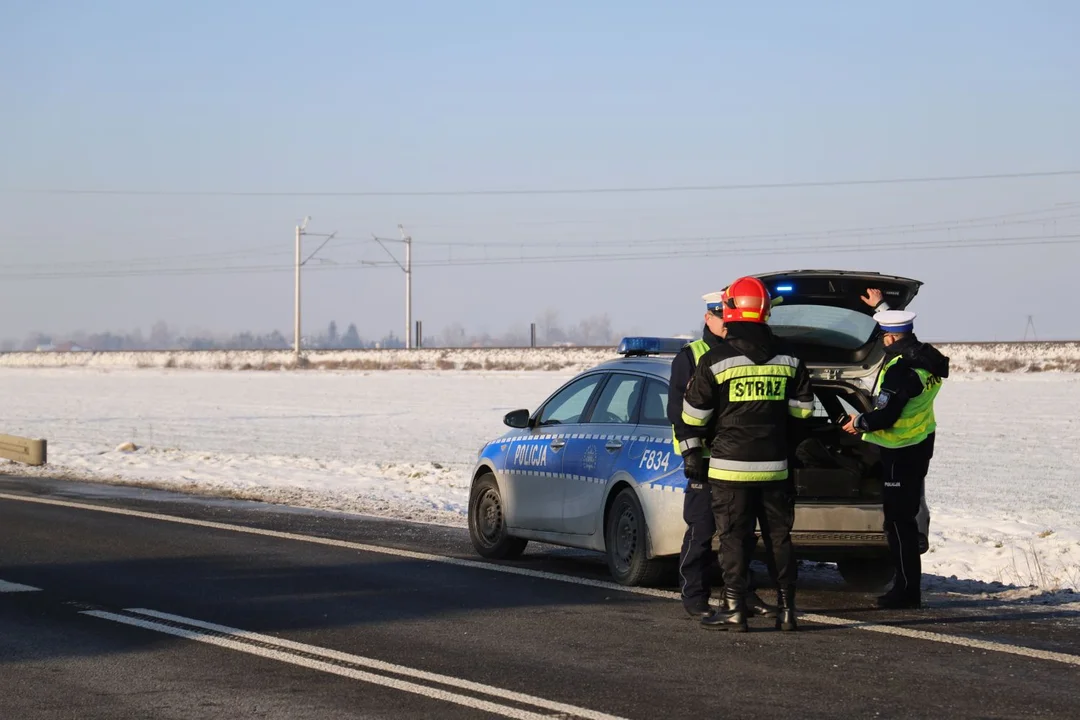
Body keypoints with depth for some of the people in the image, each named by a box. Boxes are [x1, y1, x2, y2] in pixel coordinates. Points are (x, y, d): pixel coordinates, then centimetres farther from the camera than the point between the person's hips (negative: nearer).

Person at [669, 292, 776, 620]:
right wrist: (691, 449, -13)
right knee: (701, 531, -2)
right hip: (706, 459, -5)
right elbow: (678, 408, -4)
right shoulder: (690, 357, 0)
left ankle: (742, 593, 17)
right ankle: (694, 597, 3)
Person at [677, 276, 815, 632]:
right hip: (775, 465, 4)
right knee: (778, 535, 11)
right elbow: (802, 408, 10)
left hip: (730, 466, -4)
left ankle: (734, 609, -1)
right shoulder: (788, 358, 3)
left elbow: (693, 413, -5)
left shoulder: (715, 360, -9)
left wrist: (691, 450, 7)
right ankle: (786, 607, 13)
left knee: (734, 536, 0)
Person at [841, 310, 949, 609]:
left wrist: (860, 422, -6)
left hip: (901, 450, -10)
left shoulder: (900, 369, -24)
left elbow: (886, 416, -27)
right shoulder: (926, 357, 5)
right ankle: (908, 586, 25)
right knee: (905, 516, 17)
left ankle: (907, 589, -2)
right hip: (922, 442, 10)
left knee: (899, 519, -4)